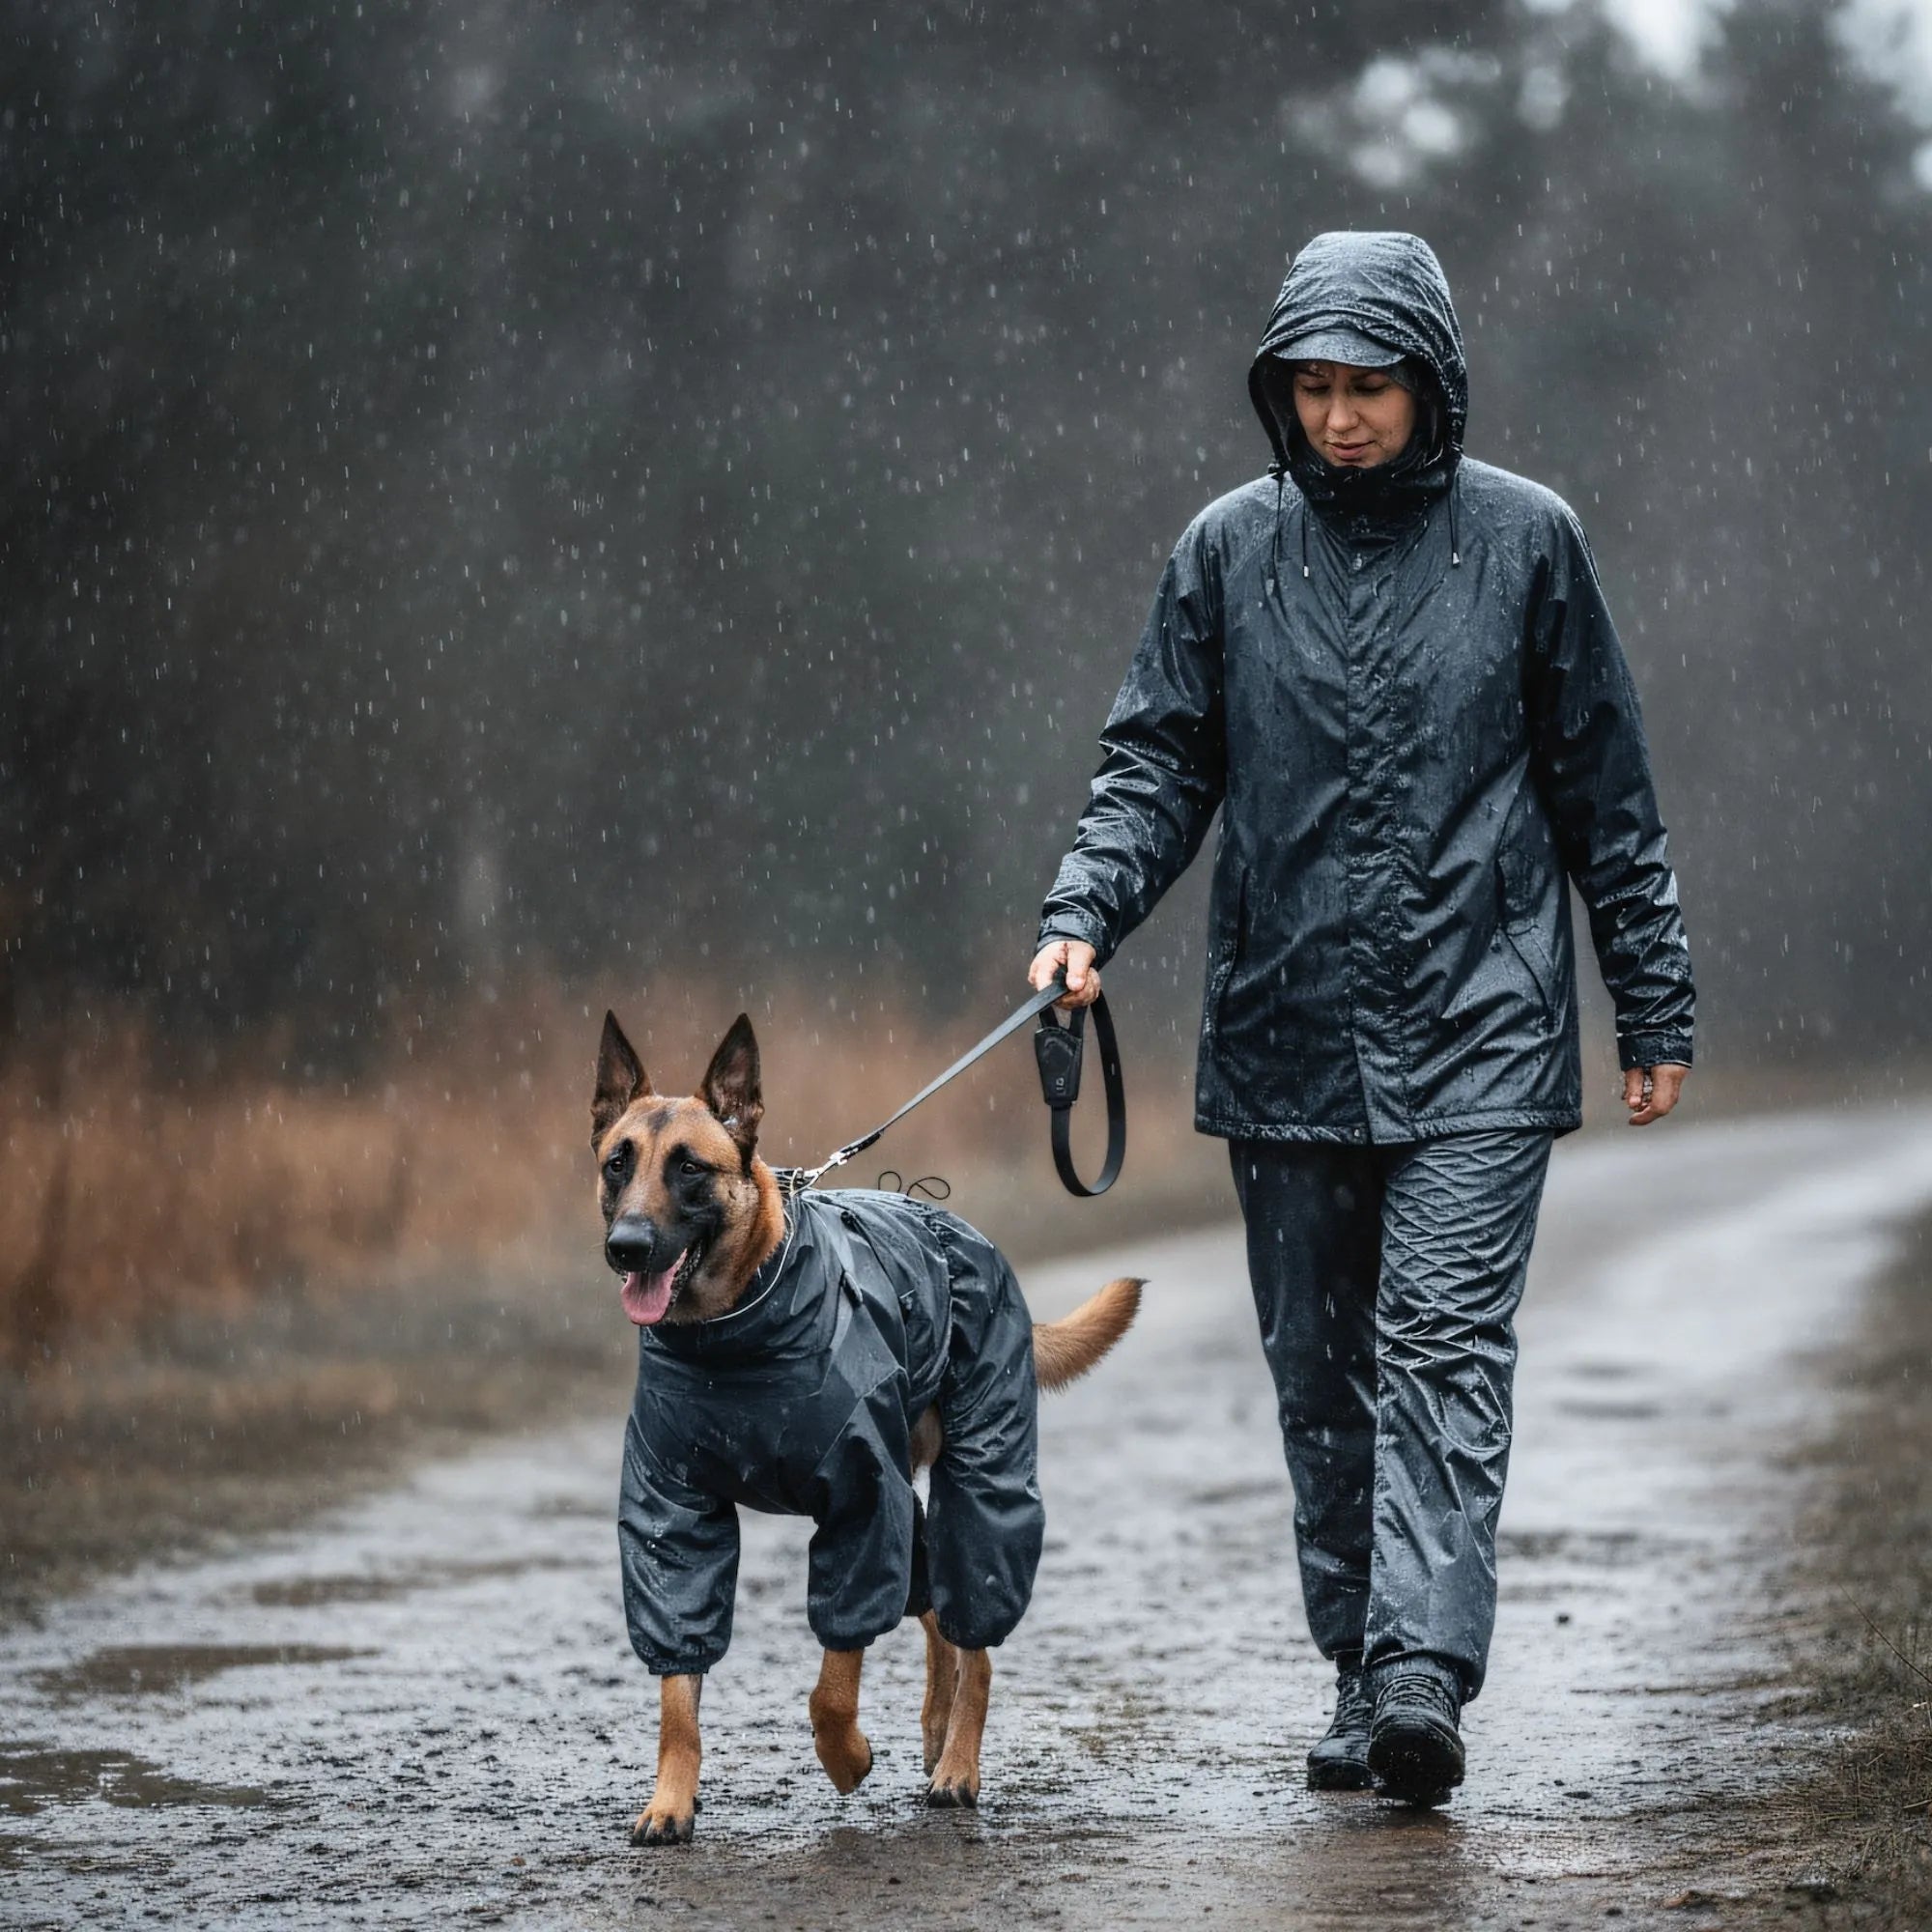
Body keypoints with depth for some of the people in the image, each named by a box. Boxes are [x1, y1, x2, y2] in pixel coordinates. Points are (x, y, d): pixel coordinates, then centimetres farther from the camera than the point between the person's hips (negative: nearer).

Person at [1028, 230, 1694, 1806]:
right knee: (1321, 1372, 6)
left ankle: (1426, 1673, -21)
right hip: (1285, 1039, 3)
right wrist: (1087, 913, -10)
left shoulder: (1525, 539, 2)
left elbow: (1605, 789, 7)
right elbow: (1161, 762, 8)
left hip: (1479, 1035, -3)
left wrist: (1657, 1008, 7)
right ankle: (1362, 1675, 15)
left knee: (1443, 1350, -14)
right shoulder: (1230, 549, 6)